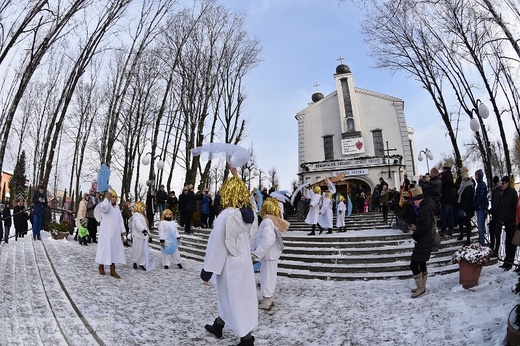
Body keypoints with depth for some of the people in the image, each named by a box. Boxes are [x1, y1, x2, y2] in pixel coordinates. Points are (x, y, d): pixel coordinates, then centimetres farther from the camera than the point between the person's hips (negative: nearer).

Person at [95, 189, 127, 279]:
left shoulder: (117, 207, 13)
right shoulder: (103, 205, -5)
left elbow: (120, 220, 12)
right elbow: (105, 207, -34)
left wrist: (123, 233, 7)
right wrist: (108, 195, -36)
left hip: (115, 232, 5)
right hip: (106, 232, -5)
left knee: (114, 249, 5)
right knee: (105, 248, 2)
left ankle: (112, 271, 10)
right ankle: (101, 266, 24)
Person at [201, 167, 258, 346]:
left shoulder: (226, 216, -25)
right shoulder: (249, 213, -5)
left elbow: (215, 245, -20)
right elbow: (241, 191, 15)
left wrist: (206, 272, -11)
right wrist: (236, 176, 23)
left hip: (230, 265, -8)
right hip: (244, 262, 8)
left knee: (236, 301, 6)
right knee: (229, 297, 23)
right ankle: (217, 326, 43)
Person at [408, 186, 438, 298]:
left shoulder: (425, 209, -20)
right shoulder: (428, 206, 11)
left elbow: (426, 226, -26)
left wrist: (414, 234, -15)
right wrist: (417, 228, 8)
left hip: (423, 242, -11)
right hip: (426, 240, 11)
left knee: (413, 264, -6)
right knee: (422, 264, 18)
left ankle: (420, 288, 3)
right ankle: (422, 287, 27)